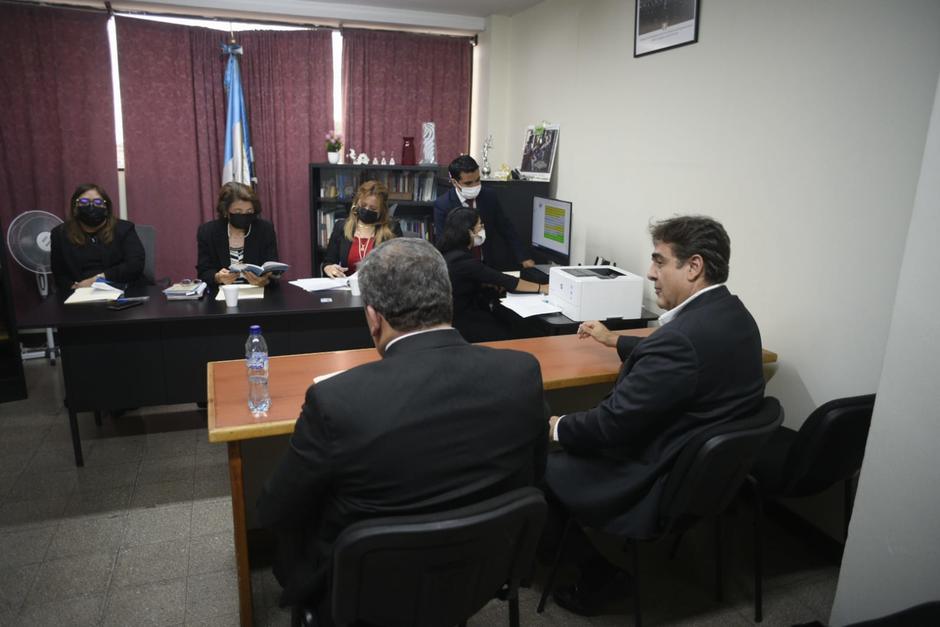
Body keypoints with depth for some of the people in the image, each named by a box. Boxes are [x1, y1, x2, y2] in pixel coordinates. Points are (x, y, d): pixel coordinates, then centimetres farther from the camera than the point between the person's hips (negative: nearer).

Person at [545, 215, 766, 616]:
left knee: (541, 462, 6)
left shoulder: (683, 336, -30)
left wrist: (557, 427, -6)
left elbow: (612, 423, -24)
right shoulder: (733, 314, 0)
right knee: (574, 443, 20)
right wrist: (616, 341, 29)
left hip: (658, 487, -9)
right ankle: (597, 569, 28)